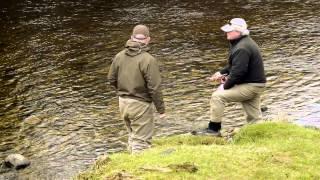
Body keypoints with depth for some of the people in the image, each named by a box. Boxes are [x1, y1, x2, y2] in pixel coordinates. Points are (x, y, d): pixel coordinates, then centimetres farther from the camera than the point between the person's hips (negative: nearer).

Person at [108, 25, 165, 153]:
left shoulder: (119, 56, -2)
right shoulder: (148, 60, -20)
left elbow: (111, 79, 8)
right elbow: (155, 88, -19)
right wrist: (161, 109, -9)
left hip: (123, 103, 6)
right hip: (141, 105, -6)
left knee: (133, 135, 24)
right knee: (142, 141, 4)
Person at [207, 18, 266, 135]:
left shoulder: (242, 49, -21)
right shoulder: (245, 42, 13)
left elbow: (238, 72, -25)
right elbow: (235, 65, 24)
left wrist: (226, 86, -13)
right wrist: (222, 72, 12)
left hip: (250, 86, -11)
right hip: (255, 84, 11)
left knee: (217, 96, -12)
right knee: (254, 117, 16)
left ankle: (213, 129, -5)